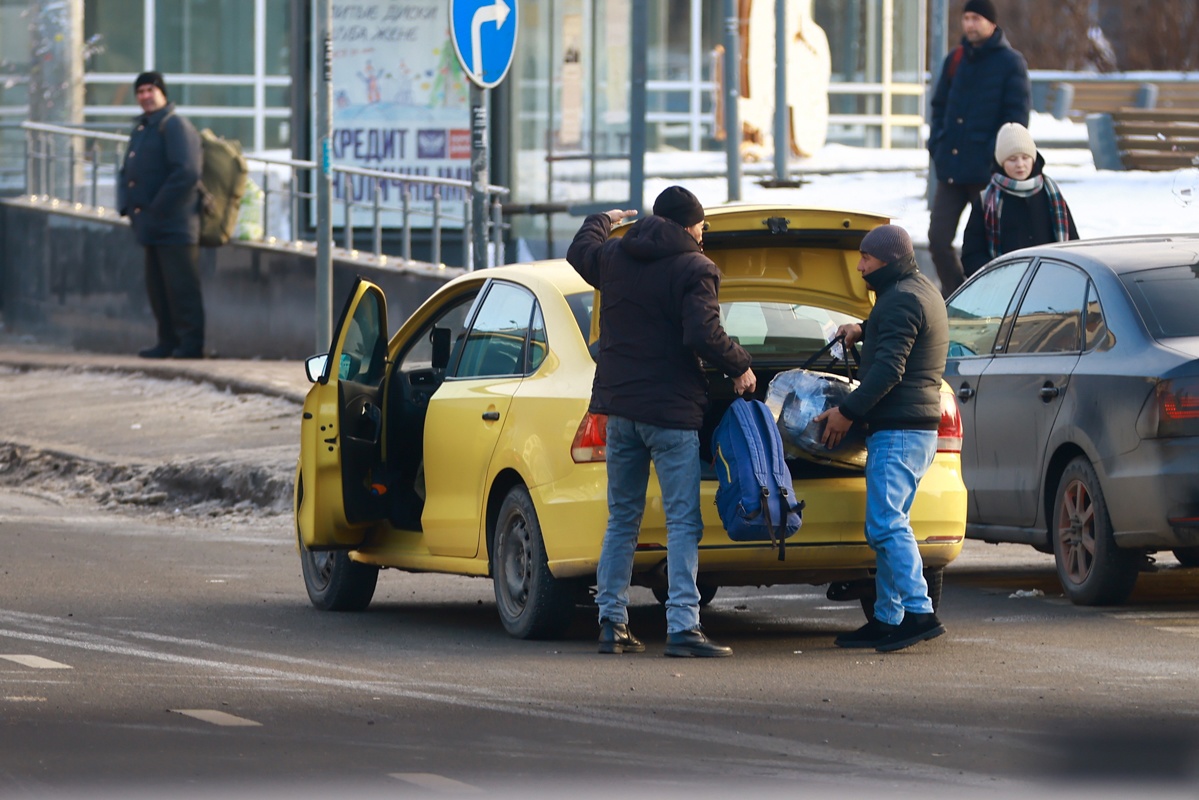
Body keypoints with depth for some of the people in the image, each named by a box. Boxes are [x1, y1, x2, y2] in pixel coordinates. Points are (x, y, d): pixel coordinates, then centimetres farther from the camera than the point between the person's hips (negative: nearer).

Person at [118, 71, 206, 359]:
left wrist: (158, 208, -18)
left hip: (174, 226, -10)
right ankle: (168, 342, 17)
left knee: (180, 286, -8)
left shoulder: (175, 126, -10)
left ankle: (191, 343, -6)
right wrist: (127, 206, 9)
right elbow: (128, 172, 27)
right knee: (157, 286, 11)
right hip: (152, 227, 10)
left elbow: (186, 173, -20)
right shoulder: (140, 129, 20)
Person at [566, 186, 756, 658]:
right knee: (682, 523, -5)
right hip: (671, 409, -6)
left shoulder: (613, 257, 8)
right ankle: (682, 625, -14)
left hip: (620, 407, 6)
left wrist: (603, 222, 49)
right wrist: (739, 367, -6)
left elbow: (580, 250, 30)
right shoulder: (693, 269, -11)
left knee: (621, 521, 14)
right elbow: (703, 335, -21)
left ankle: (611, 623, 13)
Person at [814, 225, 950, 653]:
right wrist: (863, 332, 23)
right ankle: (887, 619, 13)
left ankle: (919, 613, -23)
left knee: (886, 524, -16)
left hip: (898, 431, -11)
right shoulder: (922, 292, 19)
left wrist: (847, 412, -18)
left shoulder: (901, 300, -14)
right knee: (887, 526, 12)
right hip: (917, 427, 11)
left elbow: (889, 369, -21)